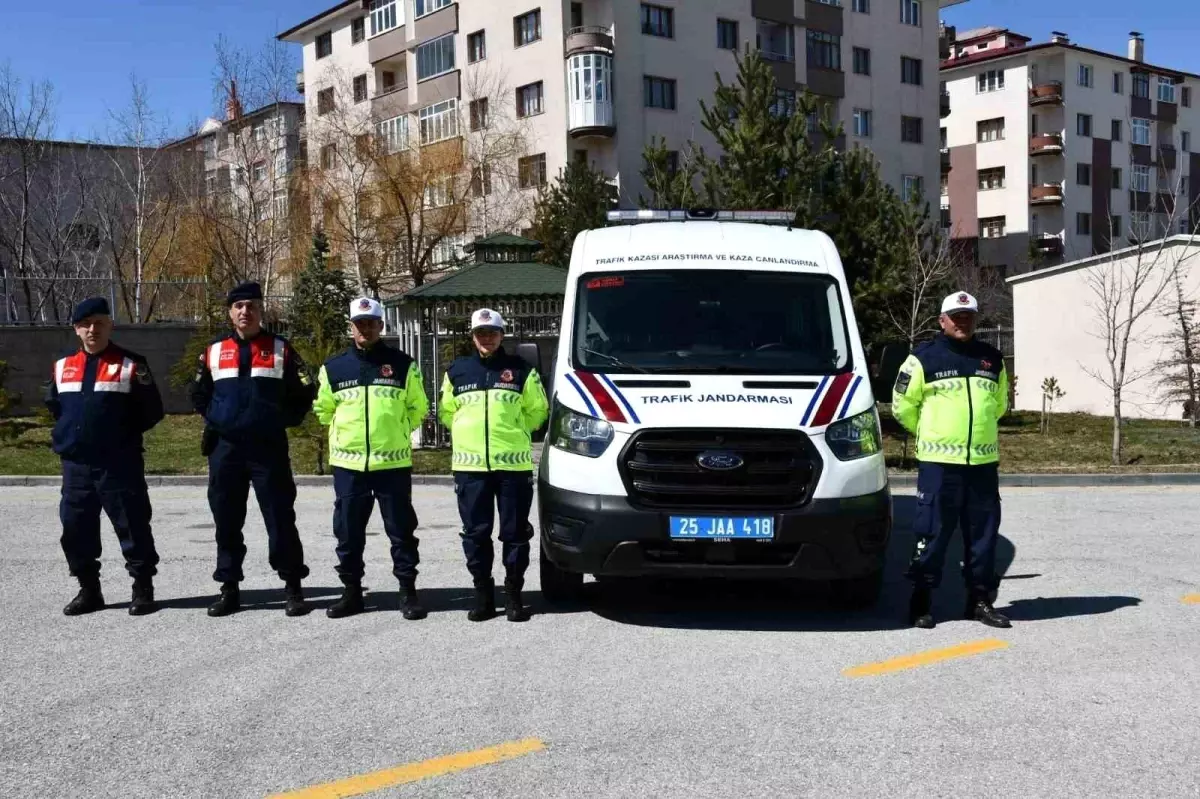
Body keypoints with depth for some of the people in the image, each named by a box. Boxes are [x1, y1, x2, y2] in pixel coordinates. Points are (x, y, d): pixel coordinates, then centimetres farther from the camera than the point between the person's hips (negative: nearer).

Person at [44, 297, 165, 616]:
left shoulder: (131, 365, -3)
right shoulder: (63, 367, 11)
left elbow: (152, 410, -1)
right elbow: (53, 404, 25)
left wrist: (123, 435, -1)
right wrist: (70, 432, 14)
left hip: (119, 464, -5)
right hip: (75, 464, 5)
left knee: (132, 526, -1)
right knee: (75, 528, 9)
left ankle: (143, 589, 10)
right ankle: (89, 590, 22)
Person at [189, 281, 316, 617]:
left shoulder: (281, 349, 3)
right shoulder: (213, 351, 10)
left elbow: (303, 392, 7)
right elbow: (199, 393, 20)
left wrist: (284, 420, -1)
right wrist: (214, 419, 8)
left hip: (269, 448, -3)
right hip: (225, 449, 3)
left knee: (280, 519, -1)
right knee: (226, 521, 7)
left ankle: (293, 587, 7)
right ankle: (229, 588, 18)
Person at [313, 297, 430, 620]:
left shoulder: (402, 364, 1)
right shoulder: (333, 367, 5)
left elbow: (418, 407, 9)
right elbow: (324, 409, 16)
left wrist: (395, 432, 9)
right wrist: (347, 434, 14)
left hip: (393, 462, -2)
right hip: (348, 463, 2)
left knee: (401, 529, 2)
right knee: (348, 531, 7)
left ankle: (408, 591, 11)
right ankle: (351, 591, 19)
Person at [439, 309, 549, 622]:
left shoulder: (521, 370, 4)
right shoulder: (457, 371, 10)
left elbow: (537, 410, 11)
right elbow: (446, 412, 19)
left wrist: (513, 433, 8)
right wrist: (470, 433, 12)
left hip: (514, 464, -2)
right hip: (470, 466, 2)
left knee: (515, 533, 2)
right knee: (476, 533, 4)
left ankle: (513, 594, 12)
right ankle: (483, 594, 14)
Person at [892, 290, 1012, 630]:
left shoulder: (992, 359, 12)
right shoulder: (924, 358, -2)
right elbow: (903, 405, 3)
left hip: (984, 462, 4)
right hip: (938, 462, -4)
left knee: (983, 533, 8)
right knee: (932, 532, -2)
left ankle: (980, 599, 19)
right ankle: (922, 600, 7)